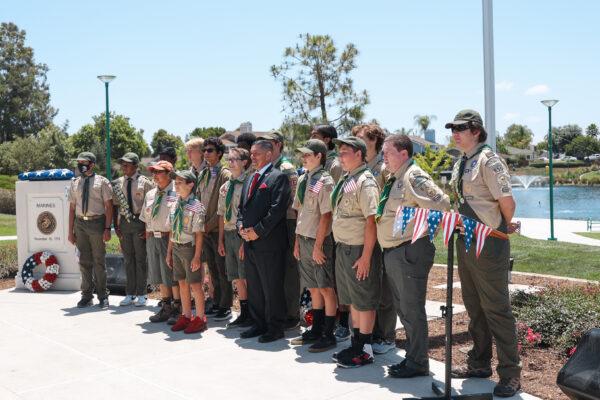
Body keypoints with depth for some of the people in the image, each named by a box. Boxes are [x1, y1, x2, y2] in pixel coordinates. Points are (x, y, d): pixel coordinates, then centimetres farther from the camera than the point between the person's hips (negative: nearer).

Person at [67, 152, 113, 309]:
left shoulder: (102, 182, -1)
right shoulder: (75, 183, 12)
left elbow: (108, 206, -4)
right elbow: (72, 208, 12)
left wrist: (107, 228, -11)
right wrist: (70, 230, 7)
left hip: (97, 222, -4)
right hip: (80, 223, 4)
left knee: (99, 261, 2)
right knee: (84, 261, 8)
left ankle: (103, 296, 12)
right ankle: (86, 296, 18)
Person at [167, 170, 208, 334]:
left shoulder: (196, 206, -14)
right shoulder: (174, 205, 6)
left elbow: (199, 234, -14)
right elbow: (172, 231, 12)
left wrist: (197, 256, -15)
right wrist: (169, 252, 13)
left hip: (189, 248, -6)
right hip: (176, 248, 7)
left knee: (195, 285, 3)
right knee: (182, 284, 15)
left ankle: (200, 319, 16)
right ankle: (185, 316, 28)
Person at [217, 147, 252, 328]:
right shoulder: (225, 187, 12)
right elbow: (221, 215, 15)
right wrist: (221, 240, 13)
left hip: (242, 233, -7)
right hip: (228, 233, 7)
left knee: (246, 277, 0)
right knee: (237, 278, 13)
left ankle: (251, 315, 12)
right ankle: (243, 313, 23)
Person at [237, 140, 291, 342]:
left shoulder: (278, 177, -8)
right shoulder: (250, 178, 18)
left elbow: (277, 208, -16)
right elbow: (242, 207, 21)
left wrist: (257, 231, -16)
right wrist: (242, 227, 3)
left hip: (269, 243, -8)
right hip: (249, 242, 8)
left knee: (272, 289, 0)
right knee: (254, 288, 14)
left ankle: (275, 328, 11)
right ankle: (259, 324, 26)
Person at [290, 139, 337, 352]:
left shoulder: (324, 181, -12)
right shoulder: (303, 179, 10)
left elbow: (326, 216, -15)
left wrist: (318, 246, -16)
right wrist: (297, 241, 12)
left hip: (319, 241, -7)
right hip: (304, 239, 8)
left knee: (326, 288, 1)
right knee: (313, 288, 15)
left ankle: (328, 335, 9)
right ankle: (316, 331, 26)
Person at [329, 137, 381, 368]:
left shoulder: (365, 182, -15)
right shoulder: (345, 180, 11)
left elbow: (371, 221, -20)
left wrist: (366, 256, -21)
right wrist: (340, 247, 11)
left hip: (359, 250, -9)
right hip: (343, 248, 9)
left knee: (364, 301, 3)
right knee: (352, 300, 18)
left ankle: (365, 349, 15)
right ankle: (356, 343, 31)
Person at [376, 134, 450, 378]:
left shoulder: (413, 177, -14)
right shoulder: (393, 179, 15)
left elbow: (441, 204, -23)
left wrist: (426, 229, -13)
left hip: (409, 252, -10)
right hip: (392, 252, 10)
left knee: (412, 309, -1)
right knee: (402, 308, 18)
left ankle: (417, 364, 11)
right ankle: (411, 356, 31)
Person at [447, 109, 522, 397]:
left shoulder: (488, 160, -15)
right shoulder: (460, 164, 12)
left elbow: (507, 201, -19)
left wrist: (505, 227, -3)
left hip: (488, 243, -9)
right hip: (465, 241, 9)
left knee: (496, 309, -2)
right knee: (474, 307, 18)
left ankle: (510, 374, 10)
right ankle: (479, 363, 32)